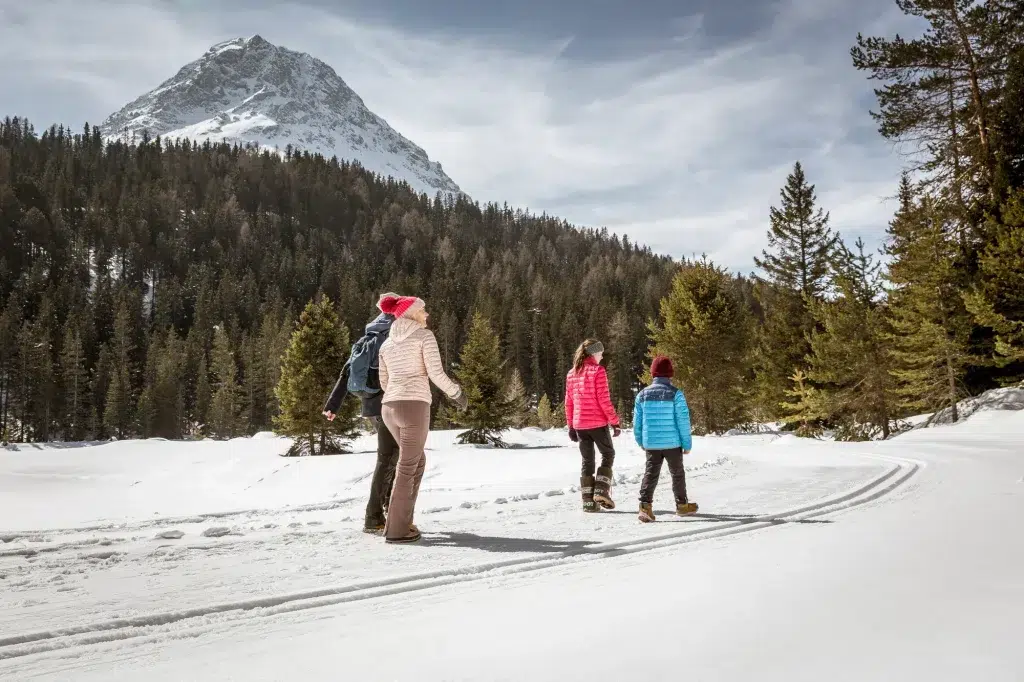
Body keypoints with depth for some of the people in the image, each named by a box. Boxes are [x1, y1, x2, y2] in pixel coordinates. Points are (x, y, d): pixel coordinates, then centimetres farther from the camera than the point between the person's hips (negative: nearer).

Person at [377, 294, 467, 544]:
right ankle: (396, 529, 5)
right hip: (414, 407, -7)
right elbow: (436, 373, -9)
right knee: (407, 468, 1)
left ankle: (402, 519, 21)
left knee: (418, 461, 22)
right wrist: (457, 393, 5)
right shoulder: (424, 335, -1)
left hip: (390, 408, 7)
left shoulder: (386, 344, 18)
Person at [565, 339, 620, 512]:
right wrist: (614, 421, -8)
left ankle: (588, 501, 8)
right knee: (608, 454, 12)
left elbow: (568, 403, 11)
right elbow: (604, 400, -13)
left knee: (587, 461, 11)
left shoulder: (572, 374, 9)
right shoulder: (598, 371, -9)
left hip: (579, 424, 5)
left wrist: (571, 426, 17)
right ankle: (601, 491, -2)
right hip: (597, 423, -5)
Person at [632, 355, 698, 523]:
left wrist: (641, 442, 20)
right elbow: (683, 420, -10)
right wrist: (687, 443, -2)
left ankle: (645, 504, -12)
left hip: (651, 443, 2)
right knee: (677, 473, 14)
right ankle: (682, 505, 27)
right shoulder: (675, 394, -9)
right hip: (672, 442, -2)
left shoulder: (642, 394, 2)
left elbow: (637, 422, 6)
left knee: (650, 473, 5)